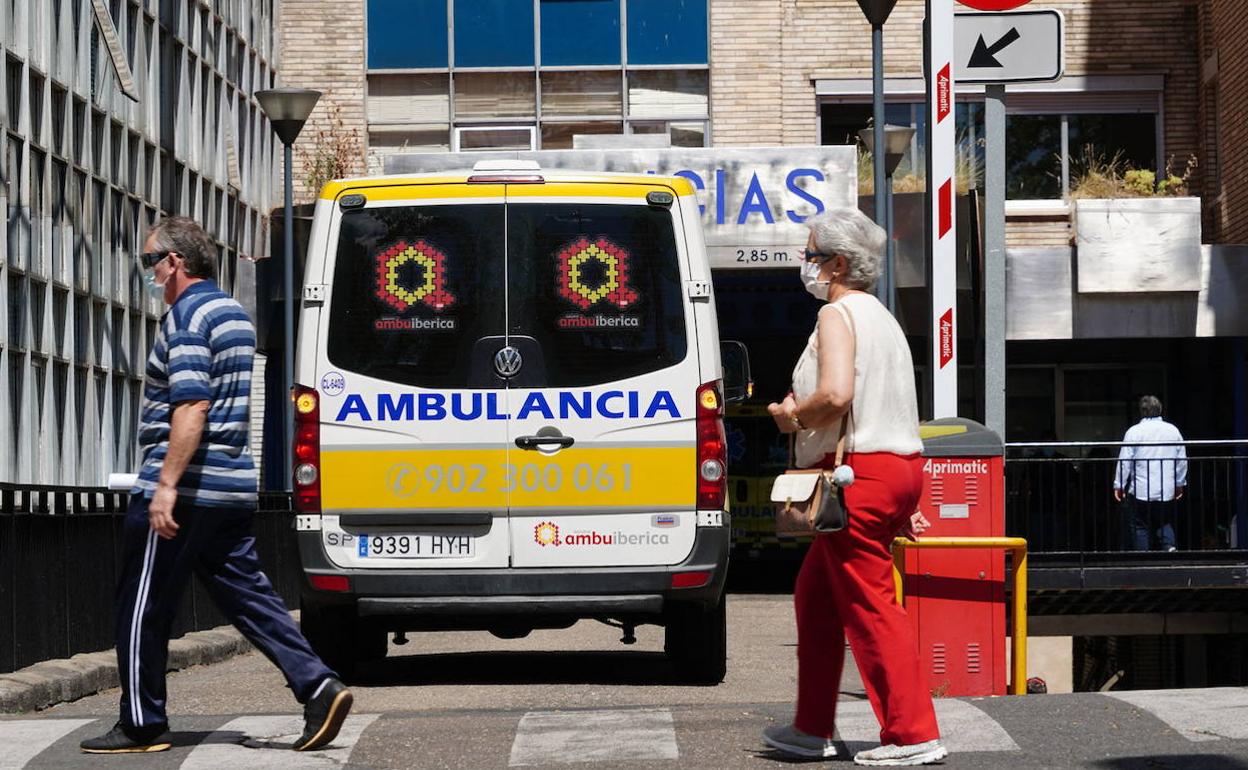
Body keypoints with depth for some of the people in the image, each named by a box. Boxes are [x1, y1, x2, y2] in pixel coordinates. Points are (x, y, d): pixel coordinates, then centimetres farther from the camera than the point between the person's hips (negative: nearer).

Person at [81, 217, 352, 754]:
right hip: (233, 486, 9)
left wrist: (166, 484, -26)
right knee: (245, 593, 9)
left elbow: (192, 406, -23)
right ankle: (317, 687, -3)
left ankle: (142, 725, 6)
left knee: (142, 606, 1)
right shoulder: (233, 313, 18)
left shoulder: (187, 315, -12)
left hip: (186, 487, -9)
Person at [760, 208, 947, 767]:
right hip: (897, 467, 10)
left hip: (858, 473, -10)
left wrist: (793, 416, -7)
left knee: (869, 605, -7)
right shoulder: (880, 317, 21)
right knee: (815, 595, 17)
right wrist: (902, 506, 24)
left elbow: (836, 394, -28)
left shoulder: (837, 315, -10)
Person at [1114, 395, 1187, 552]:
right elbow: (1182, 460, 10)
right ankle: (1170, 546, -7)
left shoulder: (1134, 431, -6)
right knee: (1165, 523, 17)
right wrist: (1180, 484, 21)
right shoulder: (1173, 431, 5)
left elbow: (1125, 461, -6)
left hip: (1141, 491, -3)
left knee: (1140, 527, 5)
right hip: (1167, 491, 3)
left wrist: (1119, 485, 1)